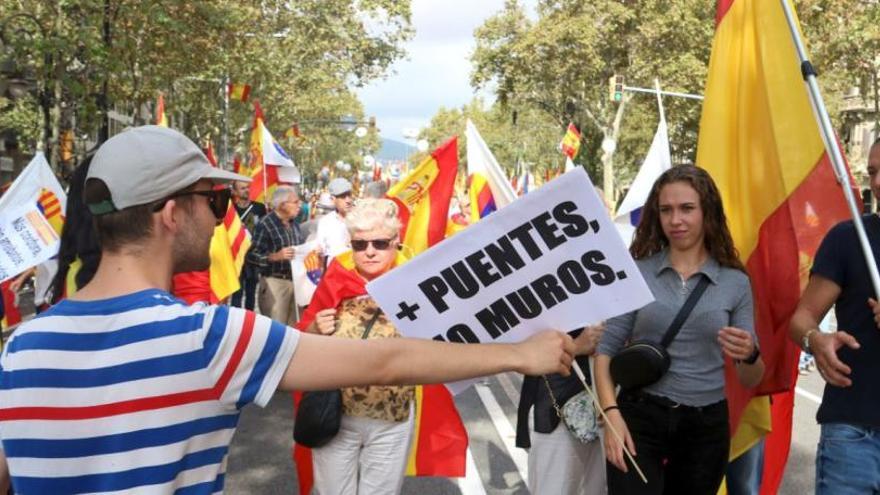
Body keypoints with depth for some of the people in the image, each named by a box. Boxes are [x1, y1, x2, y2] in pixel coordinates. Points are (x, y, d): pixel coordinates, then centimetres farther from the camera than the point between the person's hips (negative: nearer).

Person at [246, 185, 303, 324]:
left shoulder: (294, 224, 13)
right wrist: (275, 256, -27)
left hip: (296, 280, 7)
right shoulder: (266, 224, -12)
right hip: (275, 282, -7)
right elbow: (251, 256, -16)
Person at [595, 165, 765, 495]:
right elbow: (605, 348, 0)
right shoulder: (636, 272, -1)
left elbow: (750, 381, 4)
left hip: (706, 426, 2)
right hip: (639, 418, -2)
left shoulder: (736, 282, 2)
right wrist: (611, 413, -12)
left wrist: (750, 355, -18)